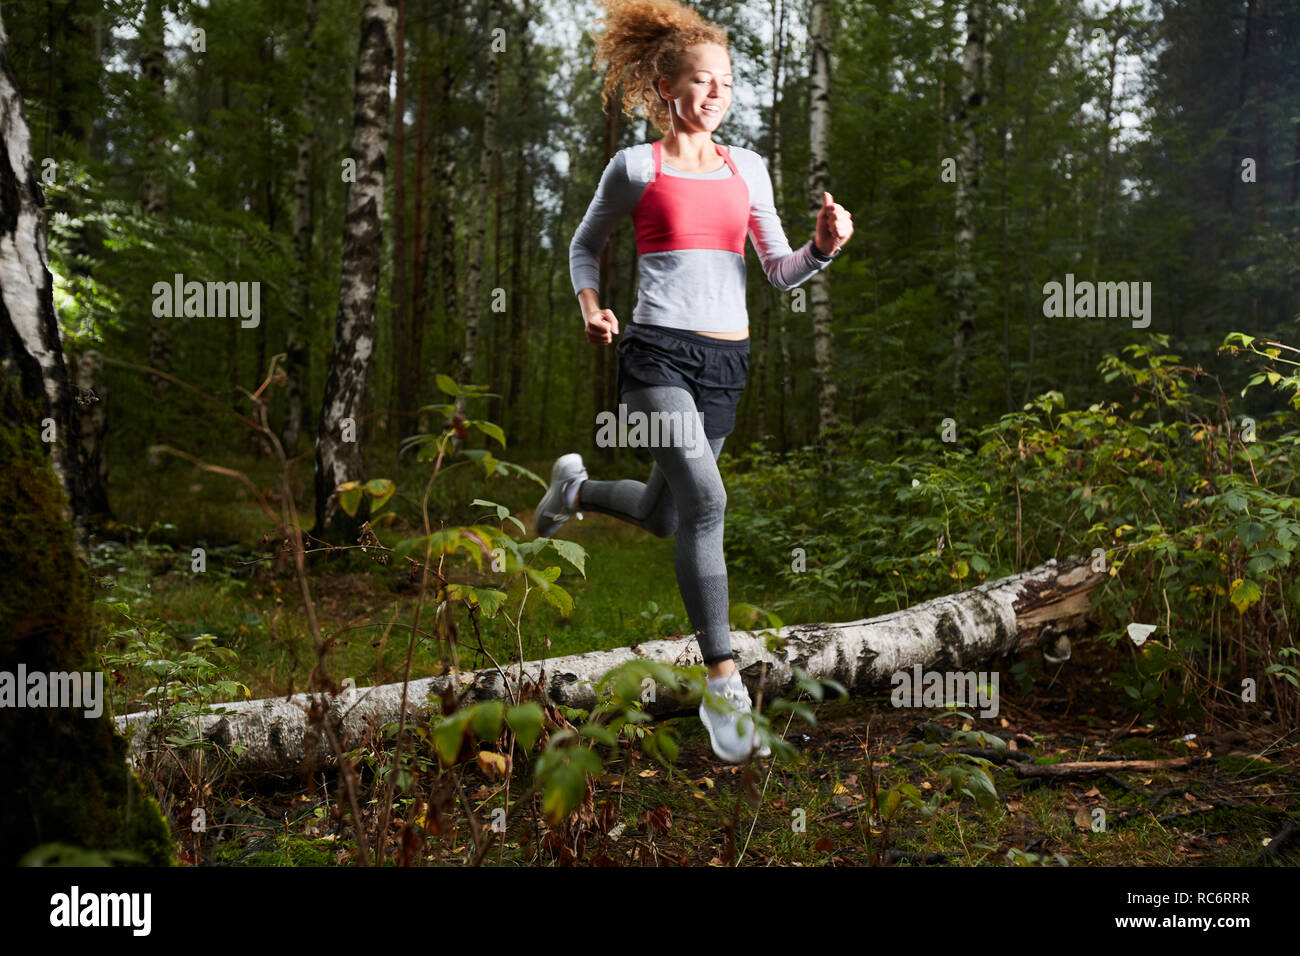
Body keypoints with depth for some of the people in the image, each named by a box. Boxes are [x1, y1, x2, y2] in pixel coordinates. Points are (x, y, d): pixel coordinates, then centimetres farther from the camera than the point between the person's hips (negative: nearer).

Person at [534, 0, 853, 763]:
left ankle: (576, 486, 48)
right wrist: (592, 306, -5)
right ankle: (724, 686, -15)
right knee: (705, 498, -23)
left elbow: (781, 271, 10)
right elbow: (586, 245, 14)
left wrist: (824, 247, -10)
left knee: (662, 516, 15)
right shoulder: (636, 167, 2)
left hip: (726, 360, 5)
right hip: (659, 352, -5)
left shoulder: (747, 168, 12)